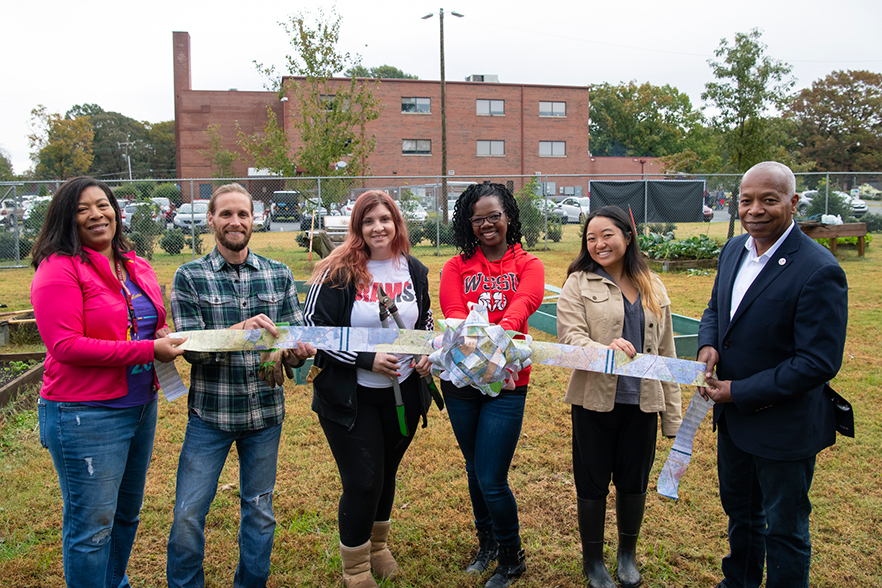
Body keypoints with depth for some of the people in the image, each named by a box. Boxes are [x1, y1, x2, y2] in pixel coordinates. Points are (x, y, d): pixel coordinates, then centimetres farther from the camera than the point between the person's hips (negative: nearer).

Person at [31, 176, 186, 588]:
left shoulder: (137, 267, 9)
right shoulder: (59, 269, -13)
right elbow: (65, 346, -20)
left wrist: (165, 334, -3)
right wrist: (147, 350, -22)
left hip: (141, 406, 8)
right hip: (85, 414, -8)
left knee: (127, 512, 22)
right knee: (92, 526, 4)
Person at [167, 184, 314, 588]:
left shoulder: (279, 274, 3)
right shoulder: (189, 277, -4)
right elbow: (190, 347, -12)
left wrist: (297, 352, -19)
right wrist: (239, 330, -28)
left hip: (265, 412, 3)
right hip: (210, 414, -2)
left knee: (260, 509, 16)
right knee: (188, 514, 2)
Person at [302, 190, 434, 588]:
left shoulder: (414, 271, 3)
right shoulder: (338, 272, -12)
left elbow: (425, 320, 18)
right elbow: (313, 328, -14)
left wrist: (428, 353, -2)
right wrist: (367, 360, -20)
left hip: (403, 392, 5)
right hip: (350, 396, -4)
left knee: (386, 474, 19)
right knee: (362, 482, -1)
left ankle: (377, 545, 44)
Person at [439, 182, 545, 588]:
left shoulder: (528, 266, 1)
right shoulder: (457, 267, 6)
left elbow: (523, 304, -20)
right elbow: (454, 313, -11)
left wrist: (499, 333, -42)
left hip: (506, 384, -3)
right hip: (460, 382, 3)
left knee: (492, 480, -3)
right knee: (475, 470, 18)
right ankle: (486, 543, 45)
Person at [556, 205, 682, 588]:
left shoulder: (652, 287, 8)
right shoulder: (578, 284, -3)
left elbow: (665, 351, 10)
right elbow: (569, 337, -14)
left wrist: (673, 413, 8)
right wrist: (607, 350, -35)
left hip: (641, 401, 3)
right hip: (594, 401, -3)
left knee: (634, 481, 14)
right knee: (593, 483, 8)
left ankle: (627, 554, 38)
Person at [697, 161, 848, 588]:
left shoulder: (819, 271, -23)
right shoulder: (734, 250, 0)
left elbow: (819, 362, -25)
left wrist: (740, 392, -21)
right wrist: (708, 344, -8)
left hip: (783, 426, -7)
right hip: (732, 416, 8)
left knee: (784, 530, 13)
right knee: (739, 511, 27)